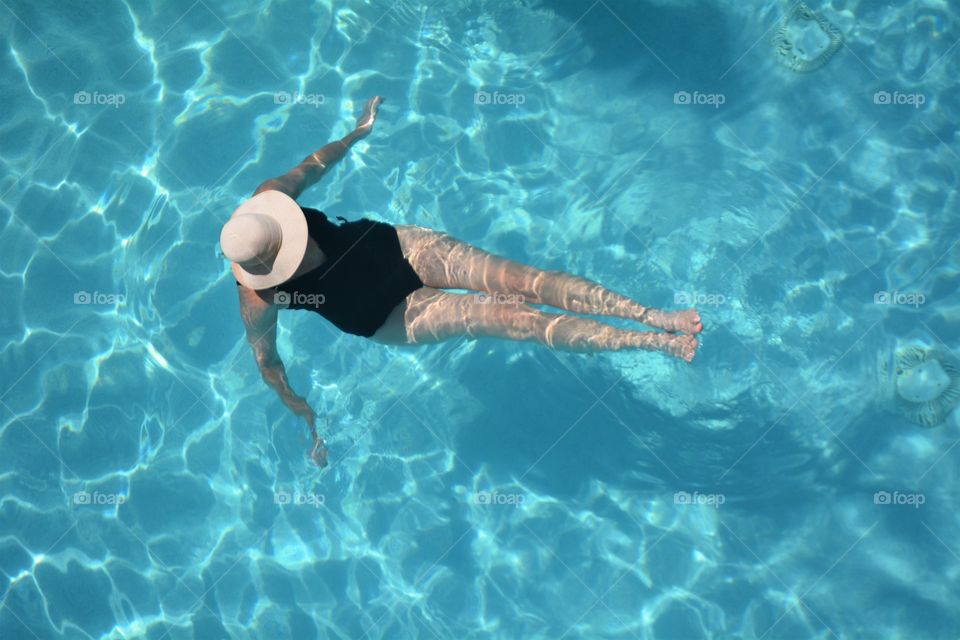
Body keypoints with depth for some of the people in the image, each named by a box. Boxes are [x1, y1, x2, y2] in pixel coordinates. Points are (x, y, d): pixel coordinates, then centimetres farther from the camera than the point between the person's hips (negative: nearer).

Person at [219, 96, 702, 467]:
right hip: (386, 317, -4)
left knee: (526, 281, -14)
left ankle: (655, 316, -12)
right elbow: (266, 361, -8)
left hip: (393, 245, 4)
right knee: (509, 317, -16)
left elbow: (310, 167, 6)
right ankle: (658, 343, -14)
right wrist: (306, 420, -4)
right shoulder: (260, 299, -21)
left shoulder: (268, 199, -12)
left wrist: (357, 132, 17)